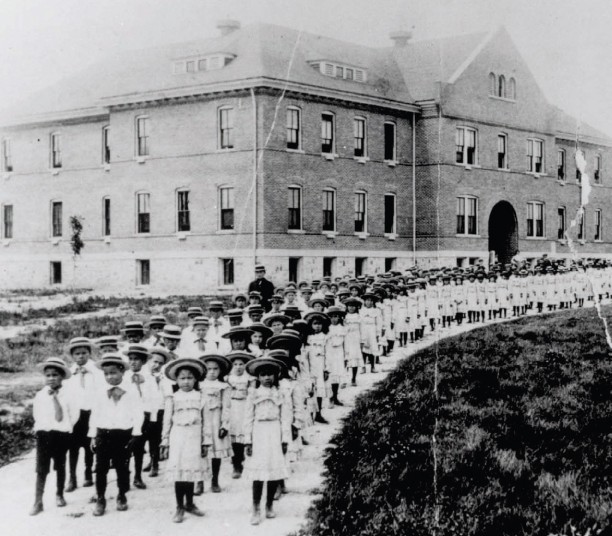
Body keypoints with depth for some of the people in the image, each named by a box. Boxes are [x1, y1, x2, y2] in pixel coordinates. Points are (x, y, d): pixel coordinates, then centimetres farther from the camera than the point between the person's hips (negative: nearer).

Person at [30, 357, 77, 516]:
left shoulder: (66, 396, -8)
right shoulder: (40, 395, 0)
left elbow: (60, 417, -13)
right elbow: (37, 416, 9)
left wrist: (55, 398, -16)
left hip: (61, 434, -1)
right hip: (43, 434, 1)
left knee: (60, 466, 13)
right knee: (41, 468, -2)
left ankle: (59, 495, 30)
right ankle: (38, 502, -1)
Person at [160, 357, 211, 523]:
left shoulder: (200, 398, 3)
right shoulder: (172, 399, 0)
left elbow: (205, 422, 5)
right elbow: (167, 422, 3)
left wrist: (206, 443, 2)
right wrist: (165, 444, 1)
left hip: (194, 439, 1)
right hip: (178, 439, -1)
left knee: (191, 472, 9)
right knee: (179, 472, -1)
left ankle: (189, 504, 27)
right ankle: (180, 508, 10)